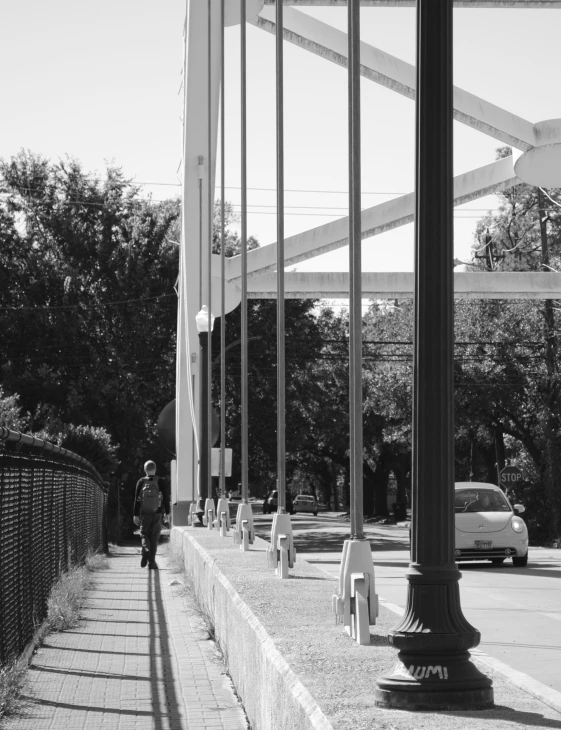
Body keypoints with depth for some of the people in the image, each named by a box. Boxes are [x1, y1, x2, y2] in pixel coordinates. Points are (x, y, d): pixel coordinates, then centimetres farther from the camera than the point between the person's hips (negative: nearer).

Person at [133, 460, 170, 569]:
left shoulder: (141, 482, -1)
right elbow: (166, 498, 0)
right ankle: (152, 562, 5)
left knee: (144, 534, 13)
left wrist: (136, 515, 2)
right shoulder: (160, 481, -1)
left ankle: (146, 550, -18)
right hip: (157, 513, 0)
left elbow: (137, 499, -1)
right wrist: (167, 513, 7)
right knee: (154, 537, 7)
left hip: (144, 513, 0)